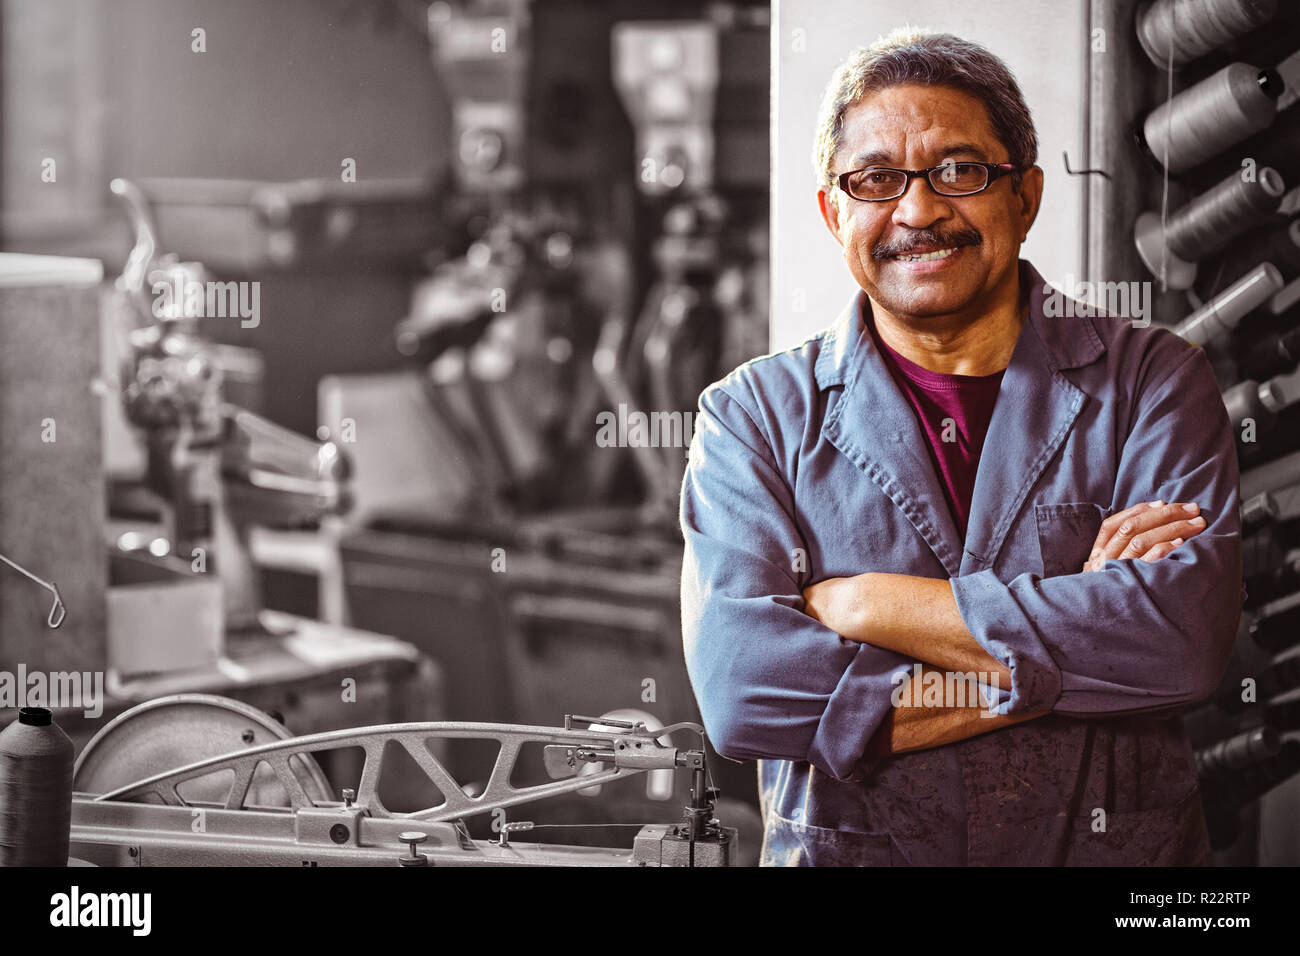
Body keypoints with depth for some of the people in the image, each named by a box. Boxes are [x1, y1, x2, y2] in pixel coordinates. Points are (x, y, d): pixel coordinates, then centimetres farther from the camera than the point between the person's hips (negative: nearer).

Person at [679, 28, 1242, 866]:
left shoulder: (1152, 381, 5)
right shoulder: (753, 416, 5)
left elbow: (1187, 634, -10)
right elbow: (739, 691, -9)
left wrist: (865, 604, -9)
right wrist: (1071, 643, -11)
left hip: (1116, 851, 1)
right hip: (845, 854, 0)